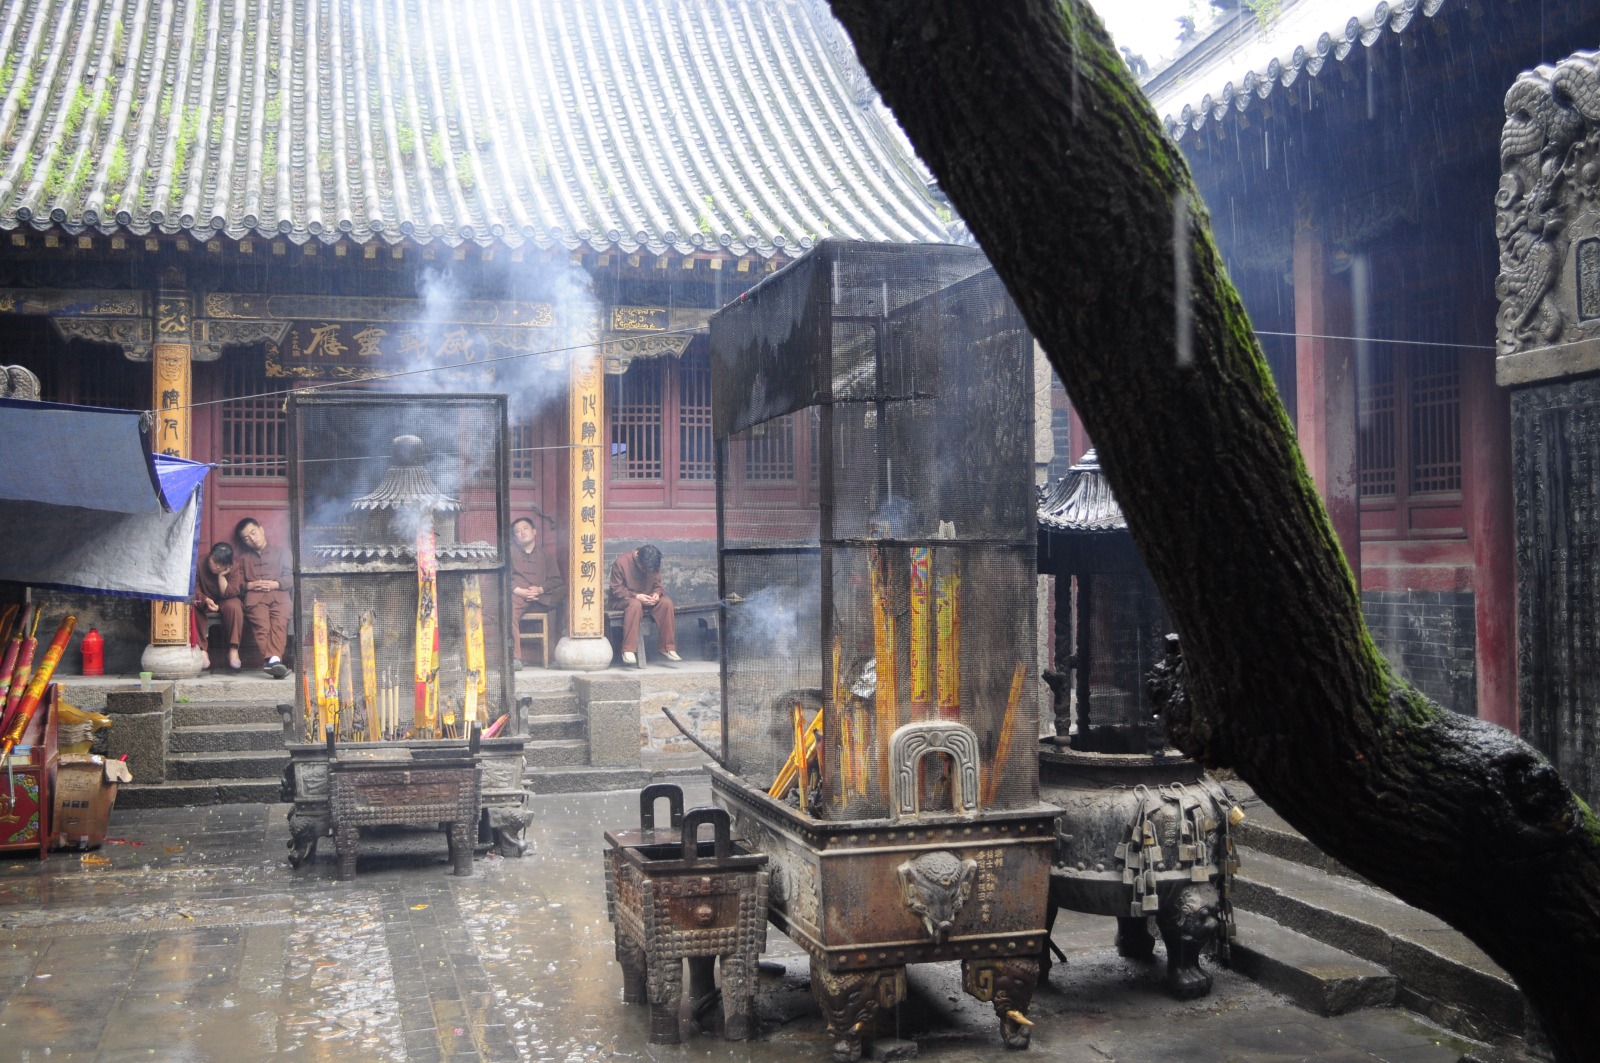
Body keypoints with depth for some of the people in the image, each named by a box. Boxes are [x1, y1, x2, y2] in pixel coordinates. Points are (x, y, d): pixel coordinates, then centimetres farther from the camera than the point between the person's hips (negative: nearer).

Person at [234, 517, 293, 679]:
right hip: (255, 597, 1)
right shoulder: (242, 557, 33)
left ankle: (273, 660, -54)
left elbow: (291, 578, 14)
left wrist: (275, 584, -5)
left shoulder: (281, 552, 28)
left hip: (279, 594, -1)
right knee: (261, 625, -33)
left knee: (280, 623, -34)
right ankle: (274, 660, -52)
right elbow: (237, 583, 19)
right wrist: (250, 585, -2)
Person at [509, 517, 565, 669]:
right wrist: (519, 590, -10)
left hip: (542, 596, 4)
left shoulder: (545, 555, 26)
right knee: (509, 610, -35)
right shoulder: (511, 553, 24)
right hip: (518, 596, -4)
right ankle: (515, 657, -42)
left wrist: (540, 589, -6)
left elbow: (556, 580, 14)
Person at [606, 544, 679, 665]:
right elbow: (616, 589, -16)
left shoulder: (654, 565, -3)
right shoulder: (620, 563, -17)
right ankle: (628, 650, -39)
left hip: (646, 599, 5)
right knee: (635, 604, -39)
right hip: (622, 600, -5)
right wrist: (636, 596, -28)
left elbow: (658, 584, 7)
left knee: (666, 602, -23)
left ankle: (668, 647, -17)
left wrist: (657, 593, -17)